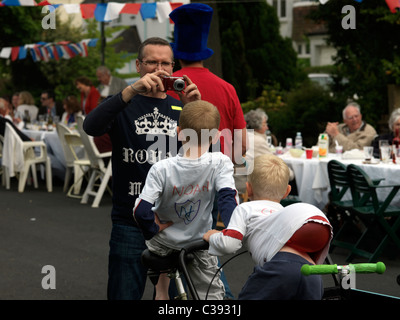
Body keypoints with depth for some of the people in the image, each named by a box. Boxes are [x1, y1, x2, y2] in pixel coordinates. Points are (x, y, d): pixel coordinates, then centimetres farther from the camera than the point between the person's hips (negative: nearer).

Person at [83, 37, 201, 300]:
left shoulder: (181, 108, 11)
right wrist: (132, 90, -29)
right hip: (131, 223, -3)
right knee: (124, 294, 0)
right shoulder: (123, 107, 3)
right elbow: (91, 127, -19)